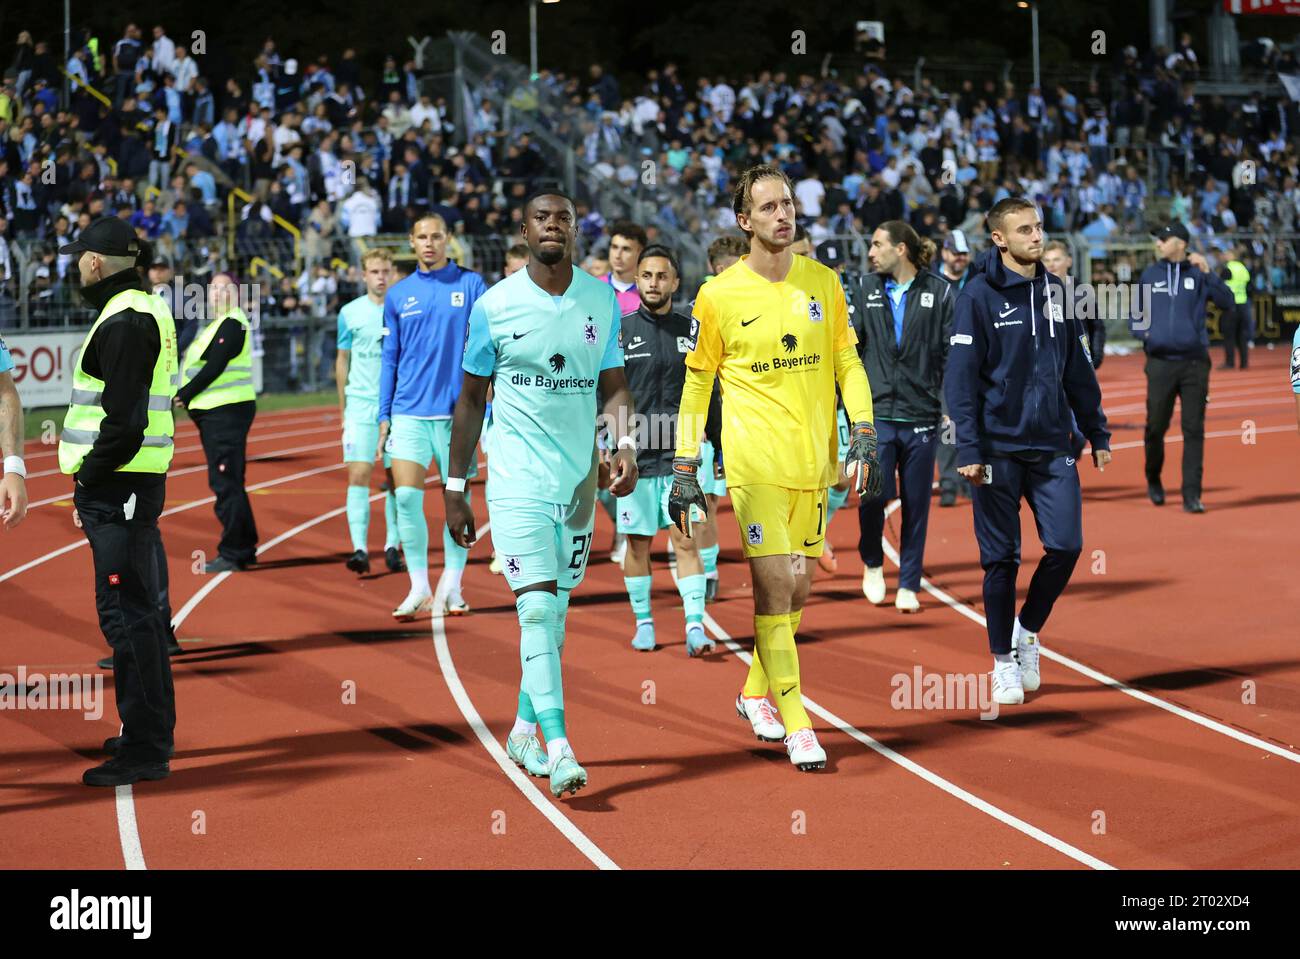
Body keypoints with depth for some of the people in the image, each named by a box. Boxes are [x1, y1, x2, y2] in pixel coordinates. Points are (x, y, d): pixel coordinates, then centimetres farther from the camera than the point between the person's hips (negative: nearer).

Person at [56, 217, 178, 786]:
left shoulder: (124, 322, -15)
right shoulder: (149, 311, 16)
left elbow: (124, 421, -22)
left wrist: (88, 481, -13)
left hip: (118, 487, -11)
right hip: (131, 485, 11)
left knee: (126, 615, -7)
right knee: (138, 612, 18)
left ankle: (144, 750, -4)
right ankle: (152, 731, 28)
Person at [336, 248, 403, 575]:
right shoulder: (350, 312, 5)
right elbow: (342, 360, 12)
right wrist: (343, 406, 9)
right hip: (361, 405, 0)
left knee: (396, 478, 4)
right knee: (358, 475, -10)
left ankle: (392, 547, 15)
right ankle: (359, 549, -11)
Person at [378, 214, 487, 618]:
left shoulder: (470, 284, 2)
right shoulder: (398, 294, 9)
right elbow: (389, 358, 13)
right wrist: (384, 415, 8)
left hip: (456, 410, -2)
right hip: (409, 411, 2)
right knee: (407, 497, -7)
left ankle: (451, 587, 14)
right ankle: (419, 588, 3)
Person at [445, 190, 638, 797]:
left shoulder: (602, 301, 5)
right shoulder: (495, 306, -4)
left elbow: (615, 384, 10)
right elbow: (471, 397, 4)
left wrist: (625, 445, -10)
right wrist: (454, 486, 3)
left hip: (579, 479, 4)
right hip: (517, 480, -4)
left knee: (556, 610, 12)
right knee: (537, 608, -14)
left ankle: (523, 730, 28)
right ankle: (558, 748, -18)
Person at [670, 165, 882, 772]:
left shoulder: (824, 283, 7)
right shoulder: (719, 295, -3)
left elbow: (847, 361, 13)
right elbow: (697, 382, 4)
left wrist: (863, 433, 1)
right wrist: (685, 466, 1)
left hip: (813, 460, 4)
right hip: (755, 461, -4)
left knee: (797, 586, 10)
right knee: (776, 583, -11)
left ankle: (757, 691, 31)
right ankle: (795, 721, -5)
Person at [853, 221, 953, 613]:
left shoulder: (940, 292, -1)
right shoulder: (868, 288, 8)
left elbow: (953, 353, -1)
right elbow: (854, 347, 13)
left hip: (921, 414, -1)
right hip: (876, 410, 1)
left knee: (916, 504, 4)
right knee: (875, 491, -12)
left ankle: (908, 586, 15)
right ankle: (872, 562, 15)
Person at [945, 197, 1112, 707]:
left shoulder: (1055, 291, 10)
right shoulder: (979, 296, -6)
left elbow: (1078, 369, 16)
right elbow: (960, 376, -10)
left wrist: (1098, 433, 14)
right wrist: (968, 449, -16)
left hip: (1052, 447, 4)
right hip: (998, 449, -4)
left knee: (1066, 546, -4)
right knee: (1001, 559, 3)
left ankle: (1028, 630, 20)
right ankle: (1004, 662, 17)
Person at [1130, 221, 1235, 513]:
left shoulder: (1198, 274, 4)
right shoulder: (1149, 275, 10)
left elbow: (1228, 304, -8)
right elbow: (1134, 316, 18)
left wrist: (1207, 273, -17)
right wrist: (1144, 333, -2)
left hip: (1194, 363, -1)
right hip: (1160, 362, 1)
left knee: (1194, 429, -3)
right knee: (1155, 426, 3)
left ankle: (1192, 495, -1)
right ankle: (1153, 480, 27)